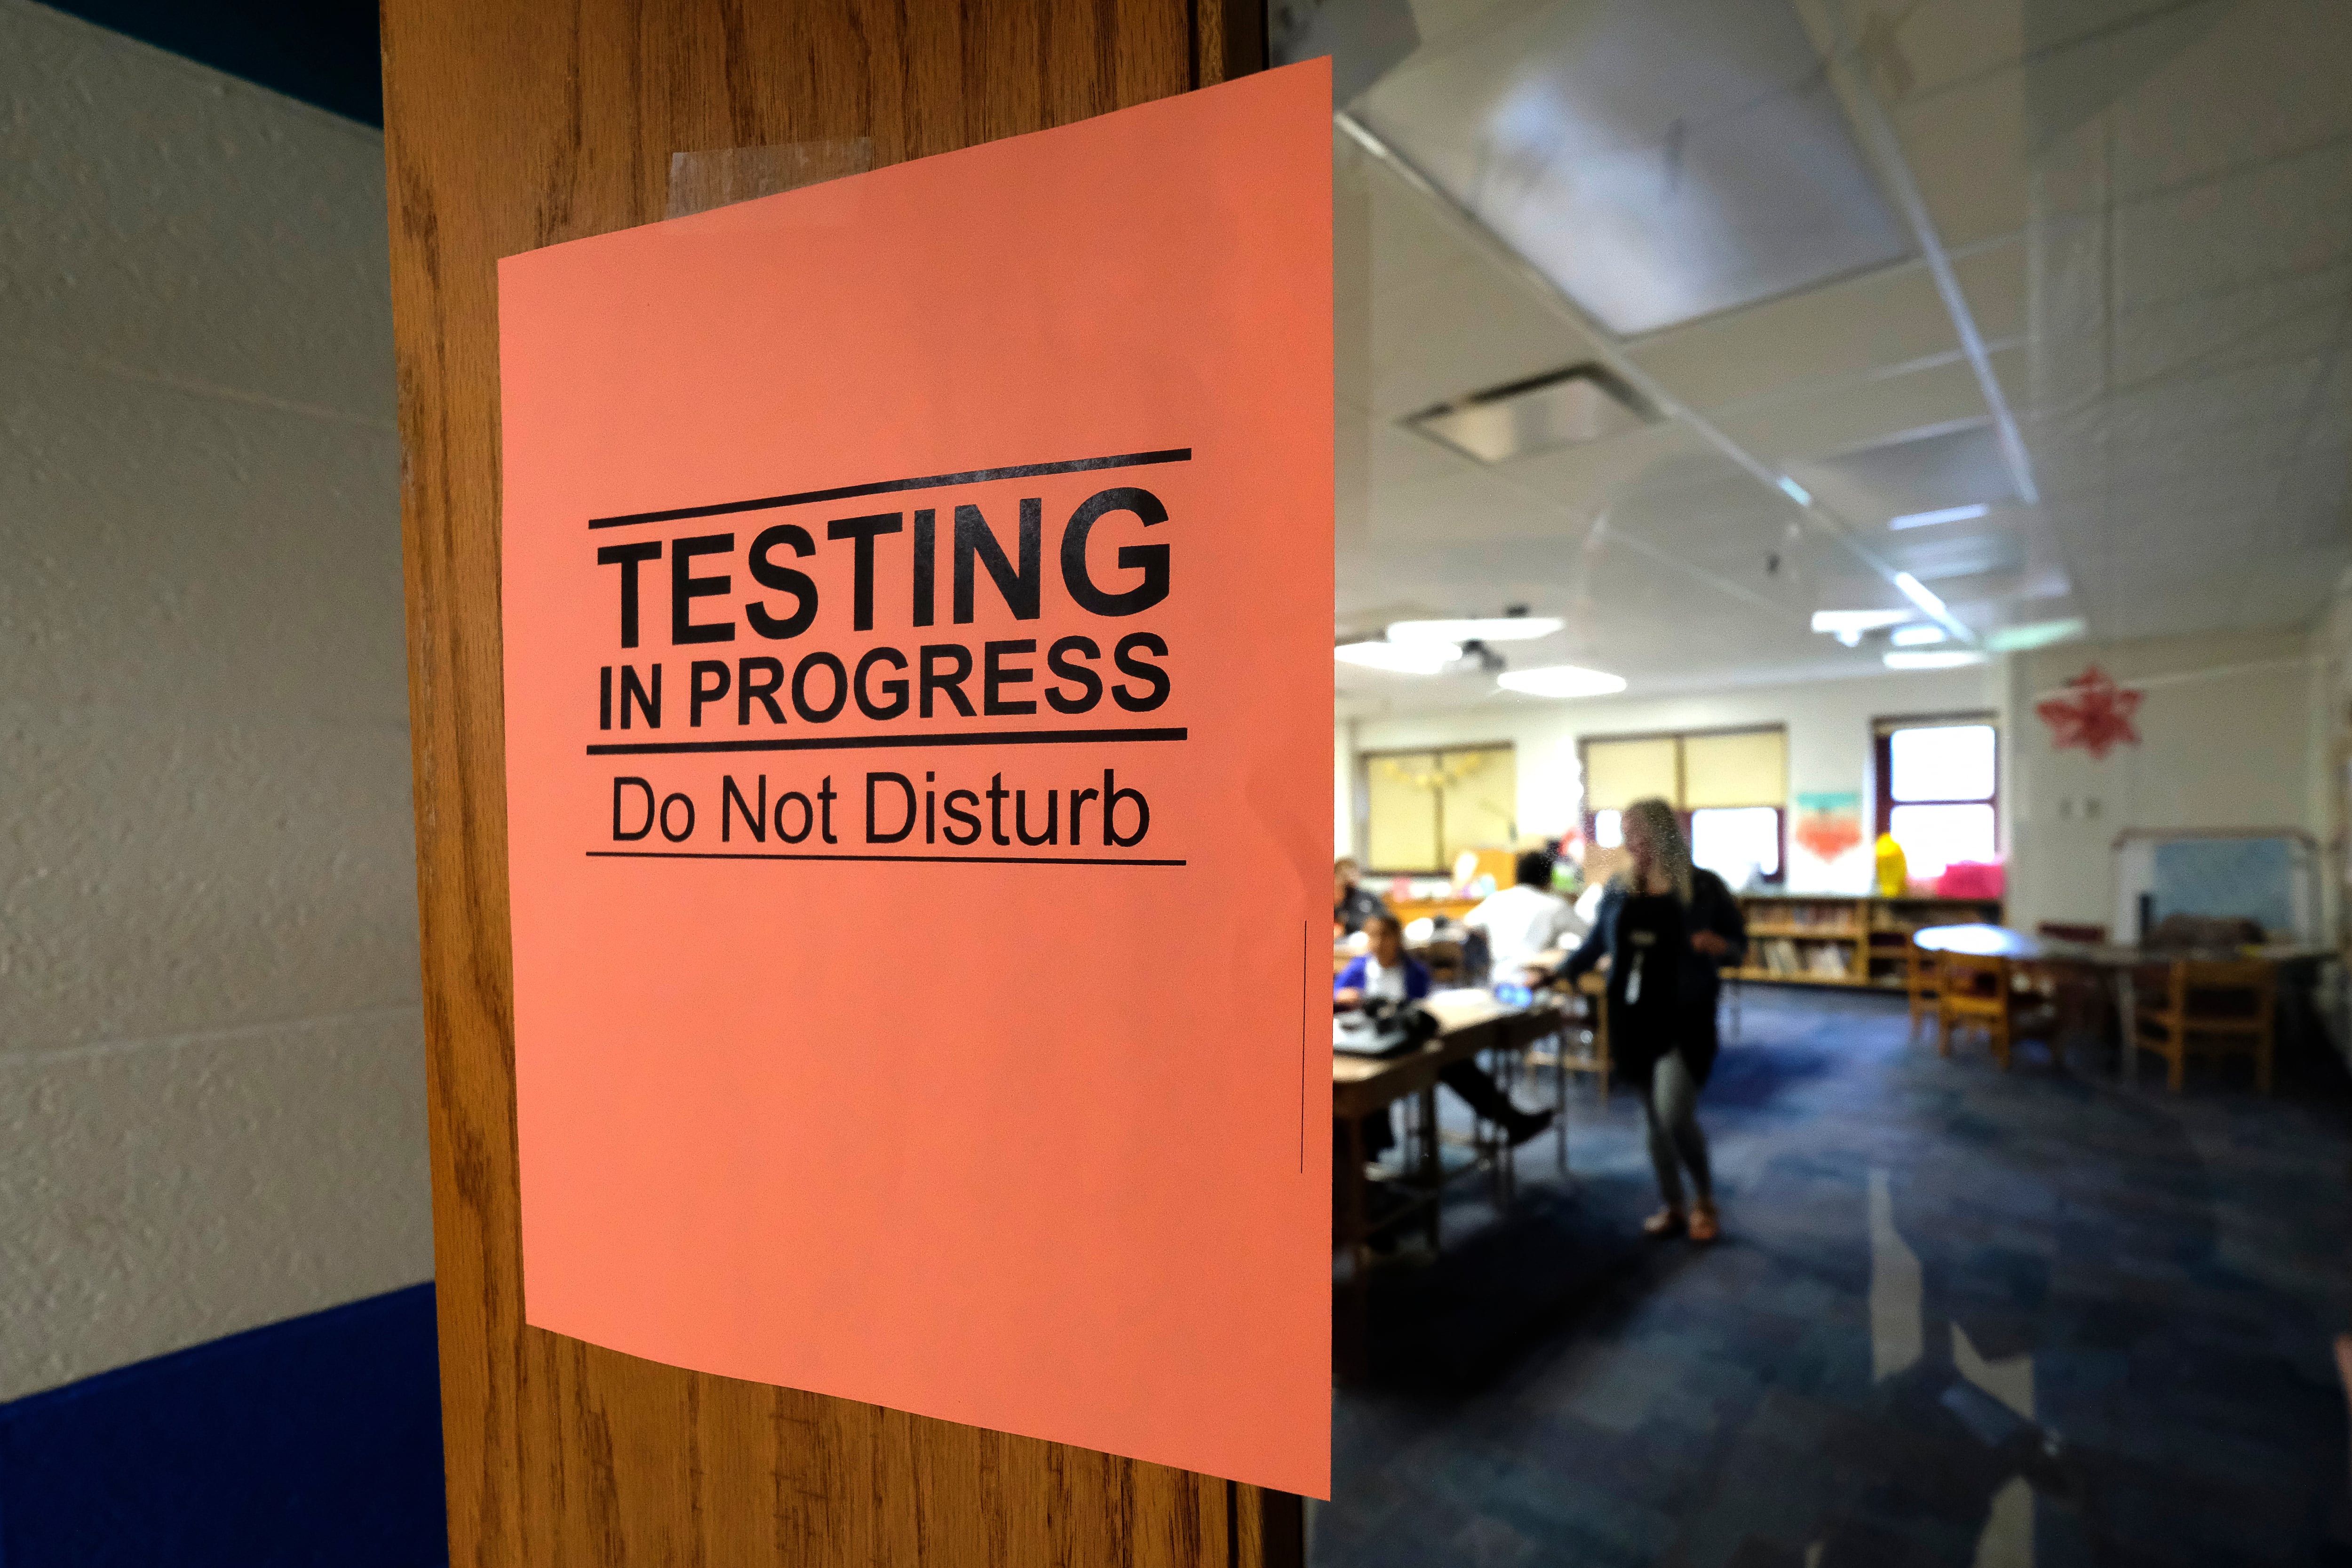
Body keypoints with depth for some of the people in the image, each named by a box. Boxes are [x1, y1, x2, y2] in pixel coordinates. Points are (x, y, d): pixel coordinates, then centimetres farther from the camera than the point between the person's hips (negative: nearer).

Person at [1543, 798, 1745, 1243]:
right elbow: (1597, 942, 14)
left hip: (1685, 1016, -4)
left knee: (1675, 1116, -11)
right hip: (1632, 1015, 4)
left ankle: (1705, 1199, 17)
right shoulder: (1619, 887, 4)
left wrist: (1719, 947, -22)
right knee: (1654, 1115, 12)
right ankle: (1673, 1207, 28)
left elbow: (1739, 946, 0)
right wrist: (1558, 973, 10)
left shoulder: (1704, 887, -7)